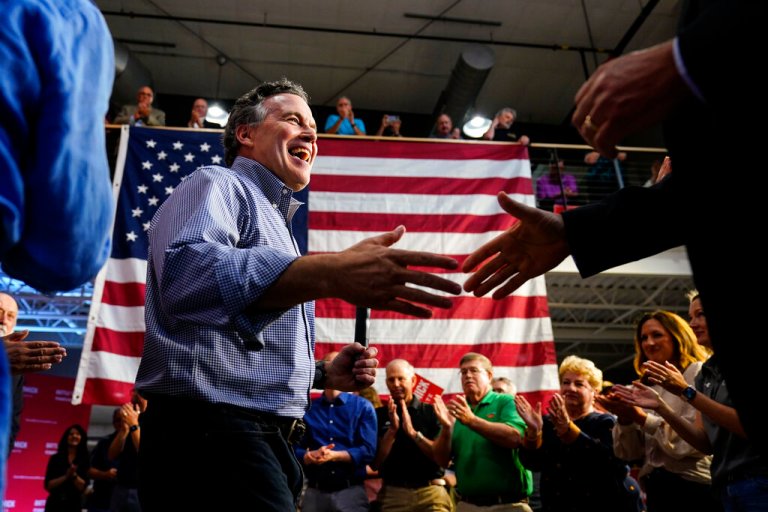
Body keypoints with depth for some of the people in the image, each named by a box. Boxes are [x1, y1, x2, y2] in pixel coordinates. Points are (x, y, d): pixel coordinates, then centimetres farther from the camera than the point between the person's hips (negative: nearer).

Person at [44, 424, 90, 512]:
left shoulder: (84, 460, 3)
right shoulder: (55, 458, 4)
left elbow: (83, 486, -3)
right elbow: (48, 485, -2)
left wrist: (74, 475, -18)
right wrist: (66, 476, -15)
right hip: (54, 504, 0)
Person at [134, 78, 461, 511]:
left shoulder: (274, 223, 24)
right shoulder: (217, 185, -3)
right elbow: (187, 271, -29)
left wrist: (325, 374, 9)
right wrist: (332, 274, -39)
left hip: (267, 441, 10)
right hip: (212, 431, -9)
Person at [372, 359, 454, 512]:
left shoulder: (431, 412, 0)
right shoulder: (379, 415, 2)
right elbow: (375, 464, -2)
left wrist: (413, 432, -17)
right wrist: (392, 430, -14)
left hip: (430, 491, -1)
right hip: (392, 493, 1)